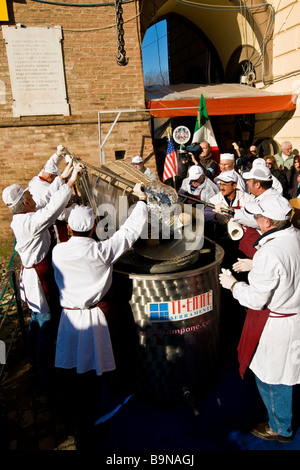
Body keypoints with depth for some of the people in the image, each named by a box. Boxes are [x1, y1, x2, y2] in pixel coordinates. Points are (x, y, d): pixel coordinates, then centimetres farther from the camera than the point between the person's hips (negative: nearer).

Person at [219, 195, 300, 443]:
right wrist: (255, 266, 9)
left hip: (275, 325, -9)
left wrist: (233, 284, -10)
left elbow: (256, 300, -25)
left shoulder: (269, 254, -33)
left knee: (271, 377, 15)